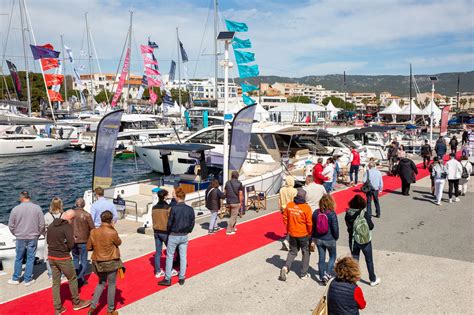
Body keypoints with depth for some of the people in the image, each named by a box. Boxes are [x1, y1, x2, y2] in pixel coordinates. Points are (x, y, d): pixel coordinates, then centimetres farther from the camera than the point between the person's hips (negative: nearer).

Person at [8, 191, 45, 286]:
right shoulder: (37, 208, -7)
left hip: (20, 238, 0)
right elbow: (42, 224, -5)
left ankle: (15, 279, 26)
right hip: (33, 238, 0)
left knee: (18, 258, 15)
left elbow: (11, 225, 0)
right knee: (30, 259, 9)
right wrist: (38, 234, 13)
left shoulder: (16, 209, -7)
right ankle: (28, 279, 15)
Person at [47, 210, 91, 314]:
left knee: (56, 282, 13)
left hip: (51, 256, 6)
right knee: (73, 279, 12)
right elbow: (71, 244, -20)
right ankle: (76, 302, 26)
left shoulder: (51, 225, 4)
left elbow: (48, 240, 14)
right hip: (63, 258, -6)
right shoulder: (67, 226, -17)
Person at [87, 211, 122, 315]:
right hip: (111, 262, -4)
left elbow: (88, 247, -1)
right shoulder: (112, 233, -21)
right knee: (111, 285, 11)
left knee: (101, 283, 25)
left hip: (98, 262, 4)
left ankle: (93, 306, 18)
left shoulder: (93, 232, -9)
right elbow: (119, 242, -2)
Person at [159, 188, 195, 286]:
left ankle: (167, 279, 13)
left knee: (169, 257, 9)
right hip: (184, 236, 4)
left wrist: (169, 231, 7)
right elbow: (192, 223, 1)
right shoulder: (190, 209, -5)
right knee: (183, 257, 13)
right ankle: (181, 278, 19)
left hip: (173, 236, -4)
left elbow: (170, 223, -11)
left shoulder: (174, 208, -17)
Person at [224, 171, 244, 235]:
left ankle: (233, 228, 31)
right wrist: (241, 203, 0)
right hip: (236, 202, -5)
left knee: (233, 215, 22)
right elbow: (240, 194, -10)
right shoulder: (239, 183, -10)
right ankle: (229, 231, 3)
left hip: (229, 202, 5)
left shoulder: (227, 183, 2)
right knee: (233, 217, 2)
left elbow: (225, 193, 6)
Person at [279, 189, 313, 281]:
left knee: (292, 251, 19)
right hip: (304, 234, -3)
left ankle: (286, 267, -3)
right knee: (306, 253, 16)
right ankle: (303, 274, 22)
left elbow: (285, 218, 3)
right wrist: (310, 233, 1)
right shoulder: (306, 207, -17)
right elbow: (309, 223, -15)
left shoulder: (289, 205, -5)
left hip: (292, 234, 4)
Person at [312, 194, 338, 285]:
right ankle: (327, 274, 8)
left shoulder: (316, 212, -7)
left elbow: (313, 226, 2)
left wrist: (314, 237, 14)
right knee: (333, 257, 19)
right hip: (330, 240, -3)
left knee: (321, 258, 15)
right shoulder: (332, 214, -19)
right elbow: (335, 228, -14)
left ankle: (321, 278, 23)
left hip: (318, 239, 4)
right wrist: (336, 237, 5)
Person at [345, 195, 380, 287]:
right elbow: (371, 226, -14)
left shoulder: (348, 214, -11)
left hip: (353, 240, 3)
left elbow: (348, 225, 0)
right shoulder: (364, 214, -22)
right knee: (369, 260, 16)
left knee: (354, 260, 17)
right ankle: (373, 280, 30)